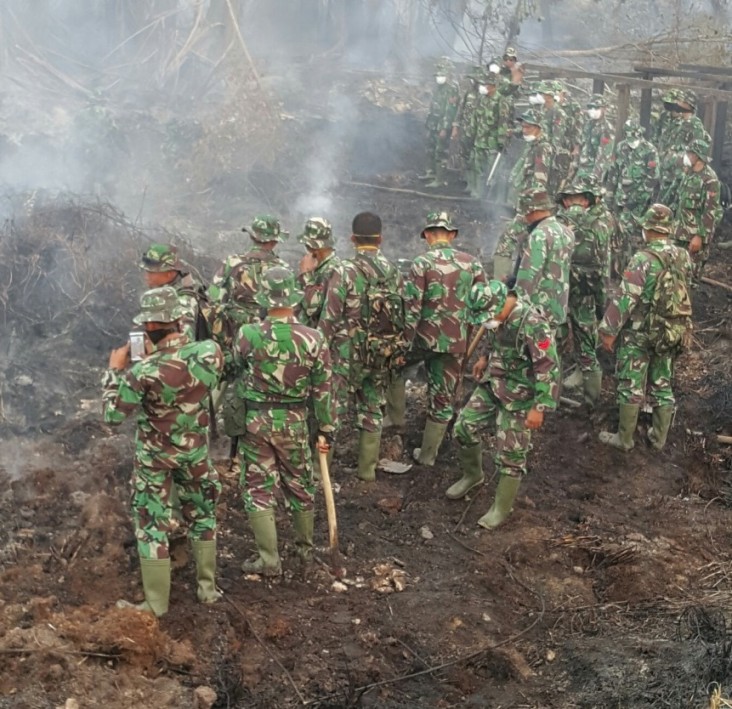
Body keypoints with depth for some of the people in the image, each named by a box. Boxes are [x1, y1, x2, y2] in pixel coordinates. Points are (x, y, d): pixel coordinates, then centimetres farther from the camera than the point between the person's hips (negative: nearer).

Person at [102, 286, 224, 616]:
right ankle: (207, 587, 32)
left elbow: (112, 416, -17)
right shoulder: (211, 351, -18)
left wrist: (115, 370, -7)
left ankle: (156, 605, 17)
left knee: (152, 525, 10)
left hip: (155, 456, -3)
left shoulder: (144, 372, -29)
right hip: (195, 450, 4)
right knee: (202, 515, 22)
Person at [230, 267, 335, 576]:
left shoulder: (247, 335, -16)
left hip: (254, 422, -2)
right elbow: (322, 390, -6)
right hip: (295, 424, 2)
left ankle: (269, 559, 12)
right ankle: (305, 548, 36)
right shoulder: (313, 339, -13)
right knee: (300, 486, 19)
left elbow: (236, 376, 2)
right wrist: (326, 430, 5)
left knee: (258, 488, 9)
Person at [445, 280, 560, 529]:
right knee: (464, 426, 11)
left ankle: (502, 508, 16)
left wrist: (539, 407, -27)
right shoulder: (498, 315, -5)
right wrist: (485, 357, 13)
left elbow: (549, 367, -27)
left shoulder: (533, 324, -30)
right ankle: (472, 475, 36)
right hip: (491, 385, 8)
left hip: (517, 396, -8)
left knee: (510, 454, 1)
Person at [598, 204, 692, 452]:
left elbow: (625, 299, -21)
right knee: (662, 386, 15)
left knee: (632, 387, 4)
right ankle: (659, 438, 25)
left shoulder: (642, 260, -20)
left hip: (639, 334, -6)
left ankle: (624, 439, 13)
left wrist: (609, 331, -14)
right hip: (670, 334, 6)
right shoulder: (684, 257, -1)